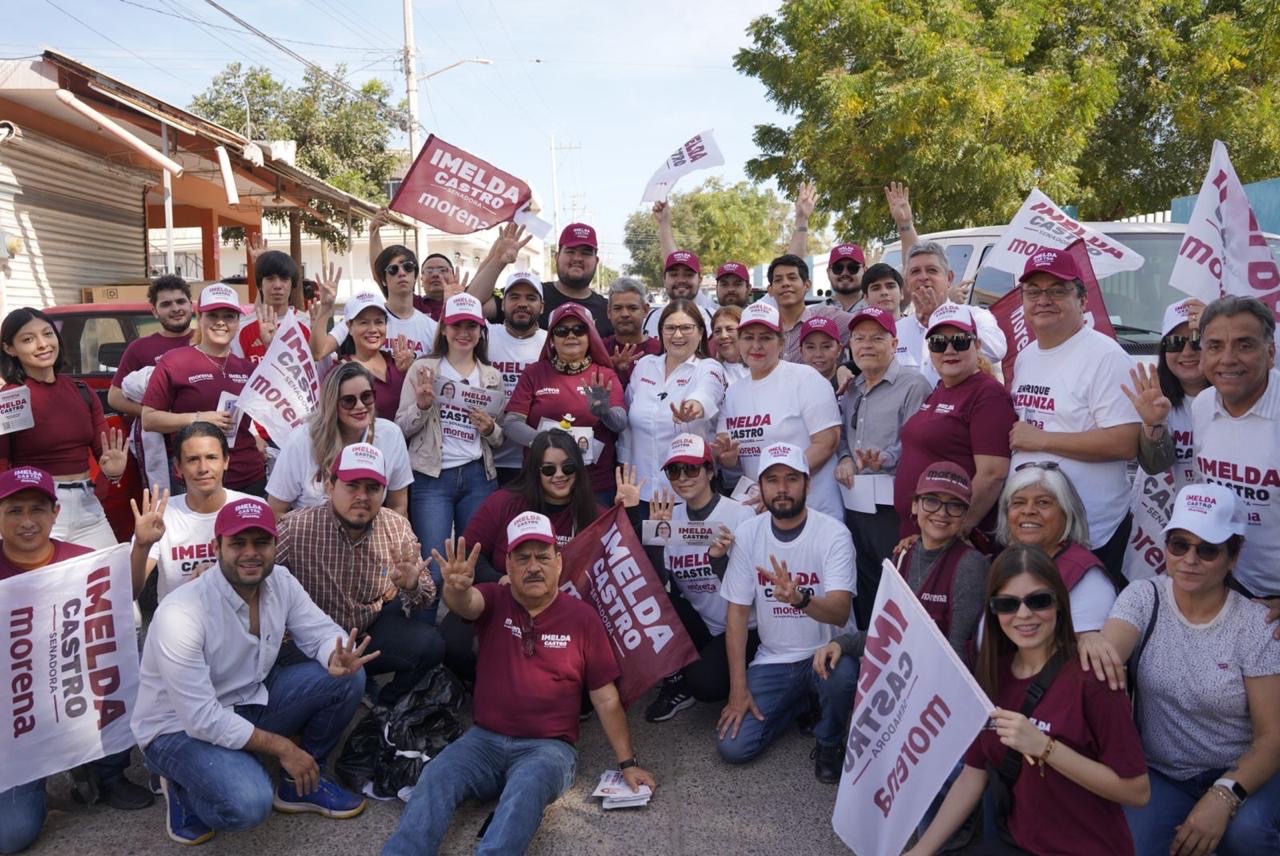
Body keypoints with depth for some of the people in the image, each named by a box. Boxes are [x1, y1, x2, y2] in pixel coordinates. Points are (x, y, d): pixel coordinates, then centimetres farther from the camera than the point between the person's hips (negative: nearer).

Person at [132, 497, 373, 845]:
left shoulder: (280, 581, -10)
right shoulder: (181, 614, -29)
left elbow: (321, 632, -4)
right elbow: (201, 718, -29)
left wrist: (338, 658, -30)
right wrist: (281, 746, -24)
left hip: (248, 700, 7)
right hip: (180, 728, -6)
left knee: (346, 679, -12)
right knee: (249, 803, -32)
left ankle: (299, 784, 8)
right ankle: (184, 789, 3)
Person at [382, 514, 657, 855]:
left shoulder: (583, 617, 2)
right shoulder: (494, 600, 4)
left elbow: (606, 699, 5)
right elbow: (466, 603, -22)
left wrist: (627, 762, 2)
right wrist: (456, 589, -47)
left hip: (547, 747, -2)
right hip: (485, 739, 2)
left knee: (527, 786, -34)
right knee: (435, 776, -26)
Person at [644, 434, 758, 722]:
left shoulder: (740, 515, -14)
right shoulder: (671, 516, -1)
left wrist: (720, 558, -33)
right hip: (697, 626, 4)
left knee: (705, 683, -28)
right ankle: (676, 682, -1)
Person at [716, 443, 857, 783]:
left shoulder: (833, 534, -15)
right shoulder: (747, 534, -6)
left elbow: (840, 612, -26)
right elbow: (737, 612, -2)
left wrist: (800, 599, -48)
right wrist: (738, 689, -6)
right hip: (772, 659, 3)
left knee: (842, 675, -37)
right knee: (732, 746, -11)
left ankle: (829, 743, -2)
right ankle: (798, 700, 19)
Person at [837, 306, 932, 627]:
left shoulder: (913, 384, -6)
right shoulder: (852, 390, 17)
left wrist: (885, 460, -30)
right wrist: (844, 458, 3)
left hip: (893, 505, -7)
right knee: (862, 586, 15)